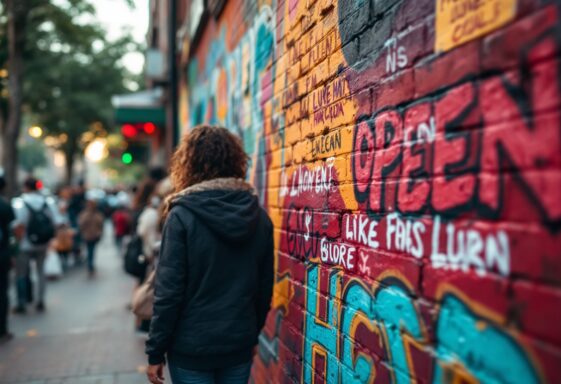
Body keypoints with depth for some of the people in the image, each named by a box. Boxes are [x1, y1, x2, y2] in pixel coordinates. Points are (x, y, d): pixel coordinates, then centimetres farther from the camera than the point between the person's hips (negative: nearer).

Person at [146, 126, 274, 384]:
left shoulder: (182, 215, -15)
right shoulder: (259, 216, -1)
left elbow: (169, 290, -15)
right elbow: (265, 287, 5)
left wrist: (155, 351, -4)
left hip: (192, 347, -4)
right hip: (240, 345, 4)